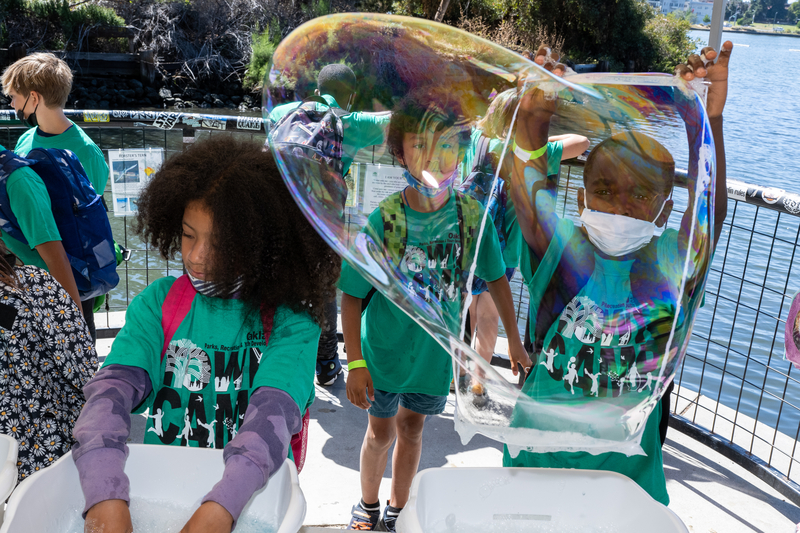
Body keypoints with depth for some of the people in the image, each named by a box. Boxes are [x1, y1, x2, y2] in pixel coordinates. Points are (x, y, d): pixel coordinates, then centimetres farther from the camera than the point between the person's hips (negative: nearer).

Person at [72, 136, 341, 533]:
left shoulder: (290, 321, -5)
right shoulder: (159, 302, 2)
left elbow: (274, 412, -18)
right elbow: (112, 390, -10)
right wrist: (107, 499, -25)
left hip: (250, 495, -1)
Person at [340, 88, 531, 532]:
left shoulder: (472, 215, -12)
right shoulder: (384, 218, -19)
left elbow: (495, 278, 2)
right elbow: (351, 296, -13)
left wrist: (515, 342, 6)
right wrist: (355, 363, -14)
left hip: (435, 350, 2)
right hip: (384, 346, -2)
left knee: (412, 427, 18)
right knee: (381, 431, 13)